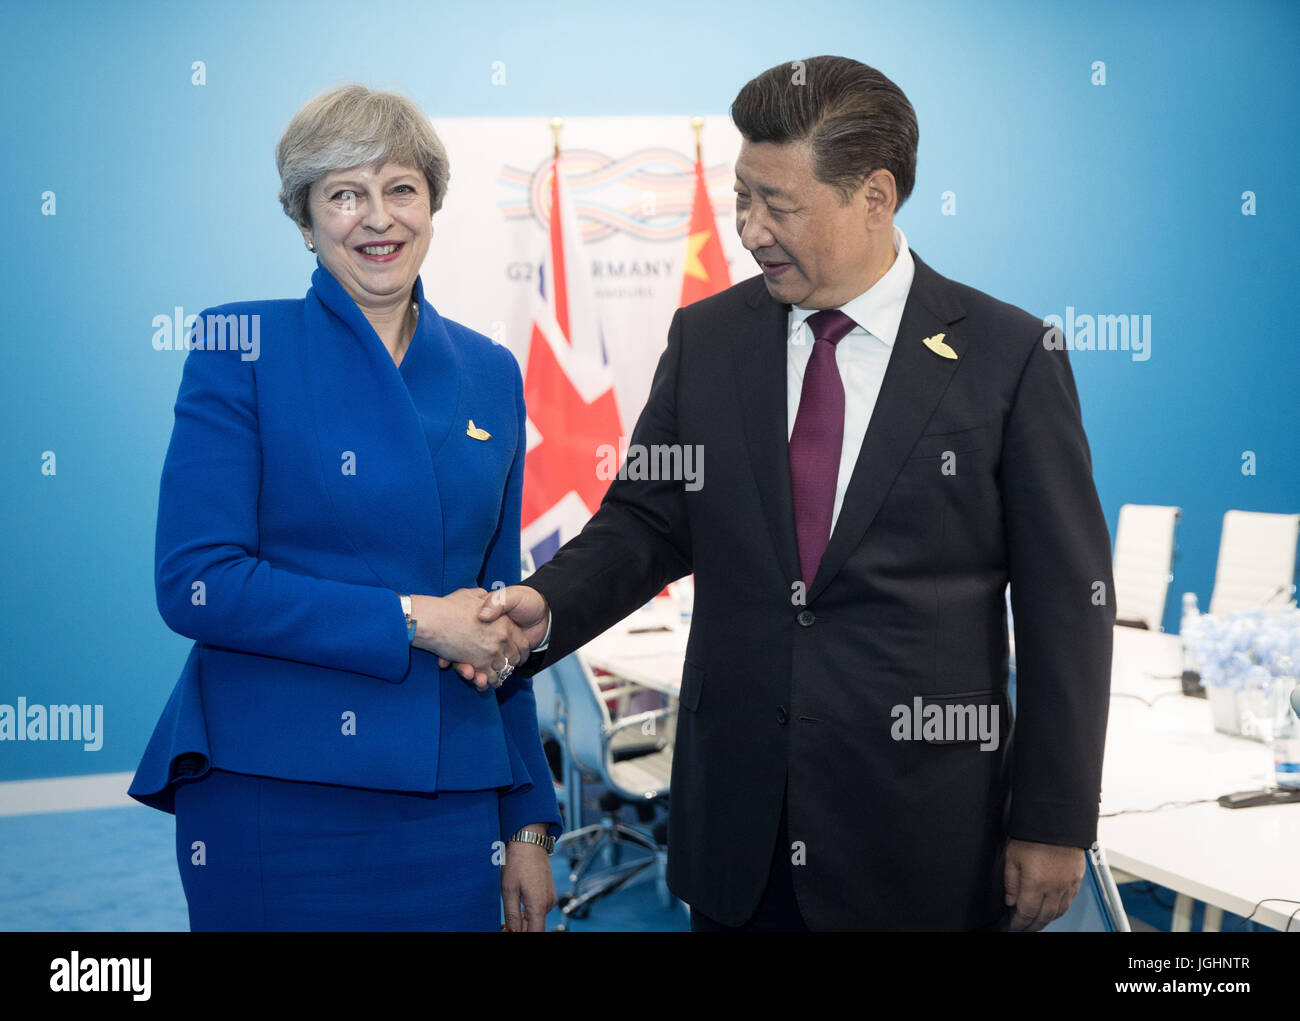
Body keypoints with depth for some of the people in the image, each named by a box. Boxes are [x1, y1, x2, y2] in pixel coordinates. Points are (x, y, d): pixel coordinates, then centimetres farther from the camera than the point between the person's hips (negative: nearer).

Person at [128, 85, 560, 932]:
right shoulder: (243, 348, -2)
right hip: (270, 799, -4)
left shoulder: (490, 373, 10)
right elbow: (195, 584, -11)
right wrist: (412, 621, -13)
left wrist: (530, 823, 11)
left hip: (449, 810, 4)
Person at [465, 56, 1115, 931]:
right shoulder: (705, 338, 4)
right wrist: (547, 606, -13)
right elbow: (647, 520, 8)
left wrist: (1054, 826, -6)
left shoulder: (1008, 356, -7)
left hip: (923, 835, -3)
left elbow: (1069, 603, -5)